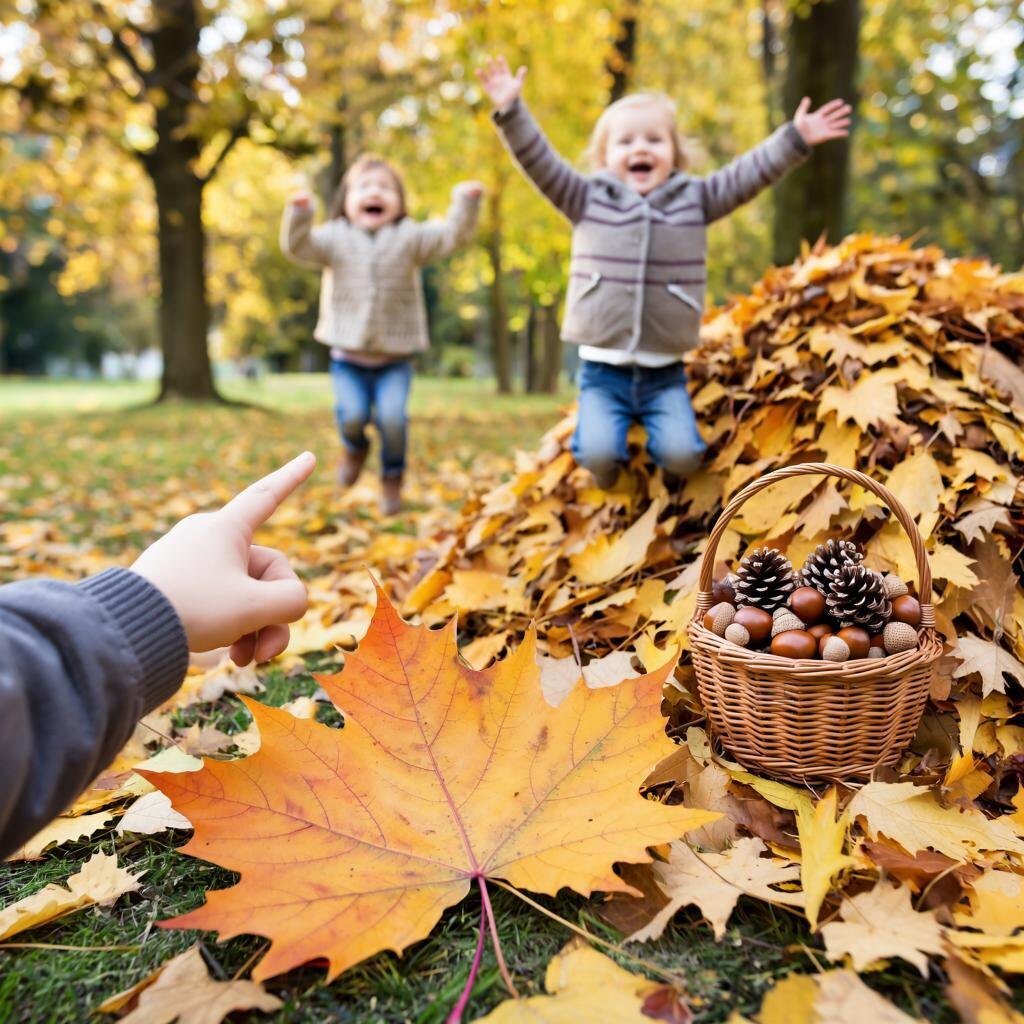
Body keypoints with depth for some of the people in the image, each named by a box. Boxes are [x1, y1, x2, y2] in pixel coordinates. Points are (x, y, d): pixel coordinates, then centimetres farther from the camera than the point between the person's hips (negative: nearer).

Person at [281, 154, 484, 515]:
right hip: (348, 356, 1)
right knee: (352, 414, -15)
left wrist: (465, 203, -24)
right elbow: (297, 246, -8)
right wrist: (298, 214, -26)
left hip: (395, 356, 0)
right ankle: (354, 448, 24)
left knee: (392, 417, -15)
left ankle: (392, 476, 12)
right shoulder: (335, 238, 5)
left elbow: (452, 235, -7)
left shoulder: (410, 237, 4)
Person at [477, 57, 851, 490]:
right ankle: (610, 494, 18)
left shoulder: (694, 199, 8)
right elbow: (540, 162, -3)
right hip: (603, 370, -1)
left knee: (681, 453, -17)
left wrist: (795, 137, -8)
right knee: (597, 453, -19)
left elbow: (749, 173, 3)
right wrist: (511, 112, -14)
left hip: (664, 373, 1)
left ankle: (669, 487, 21)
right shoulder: (588, 199, 5)